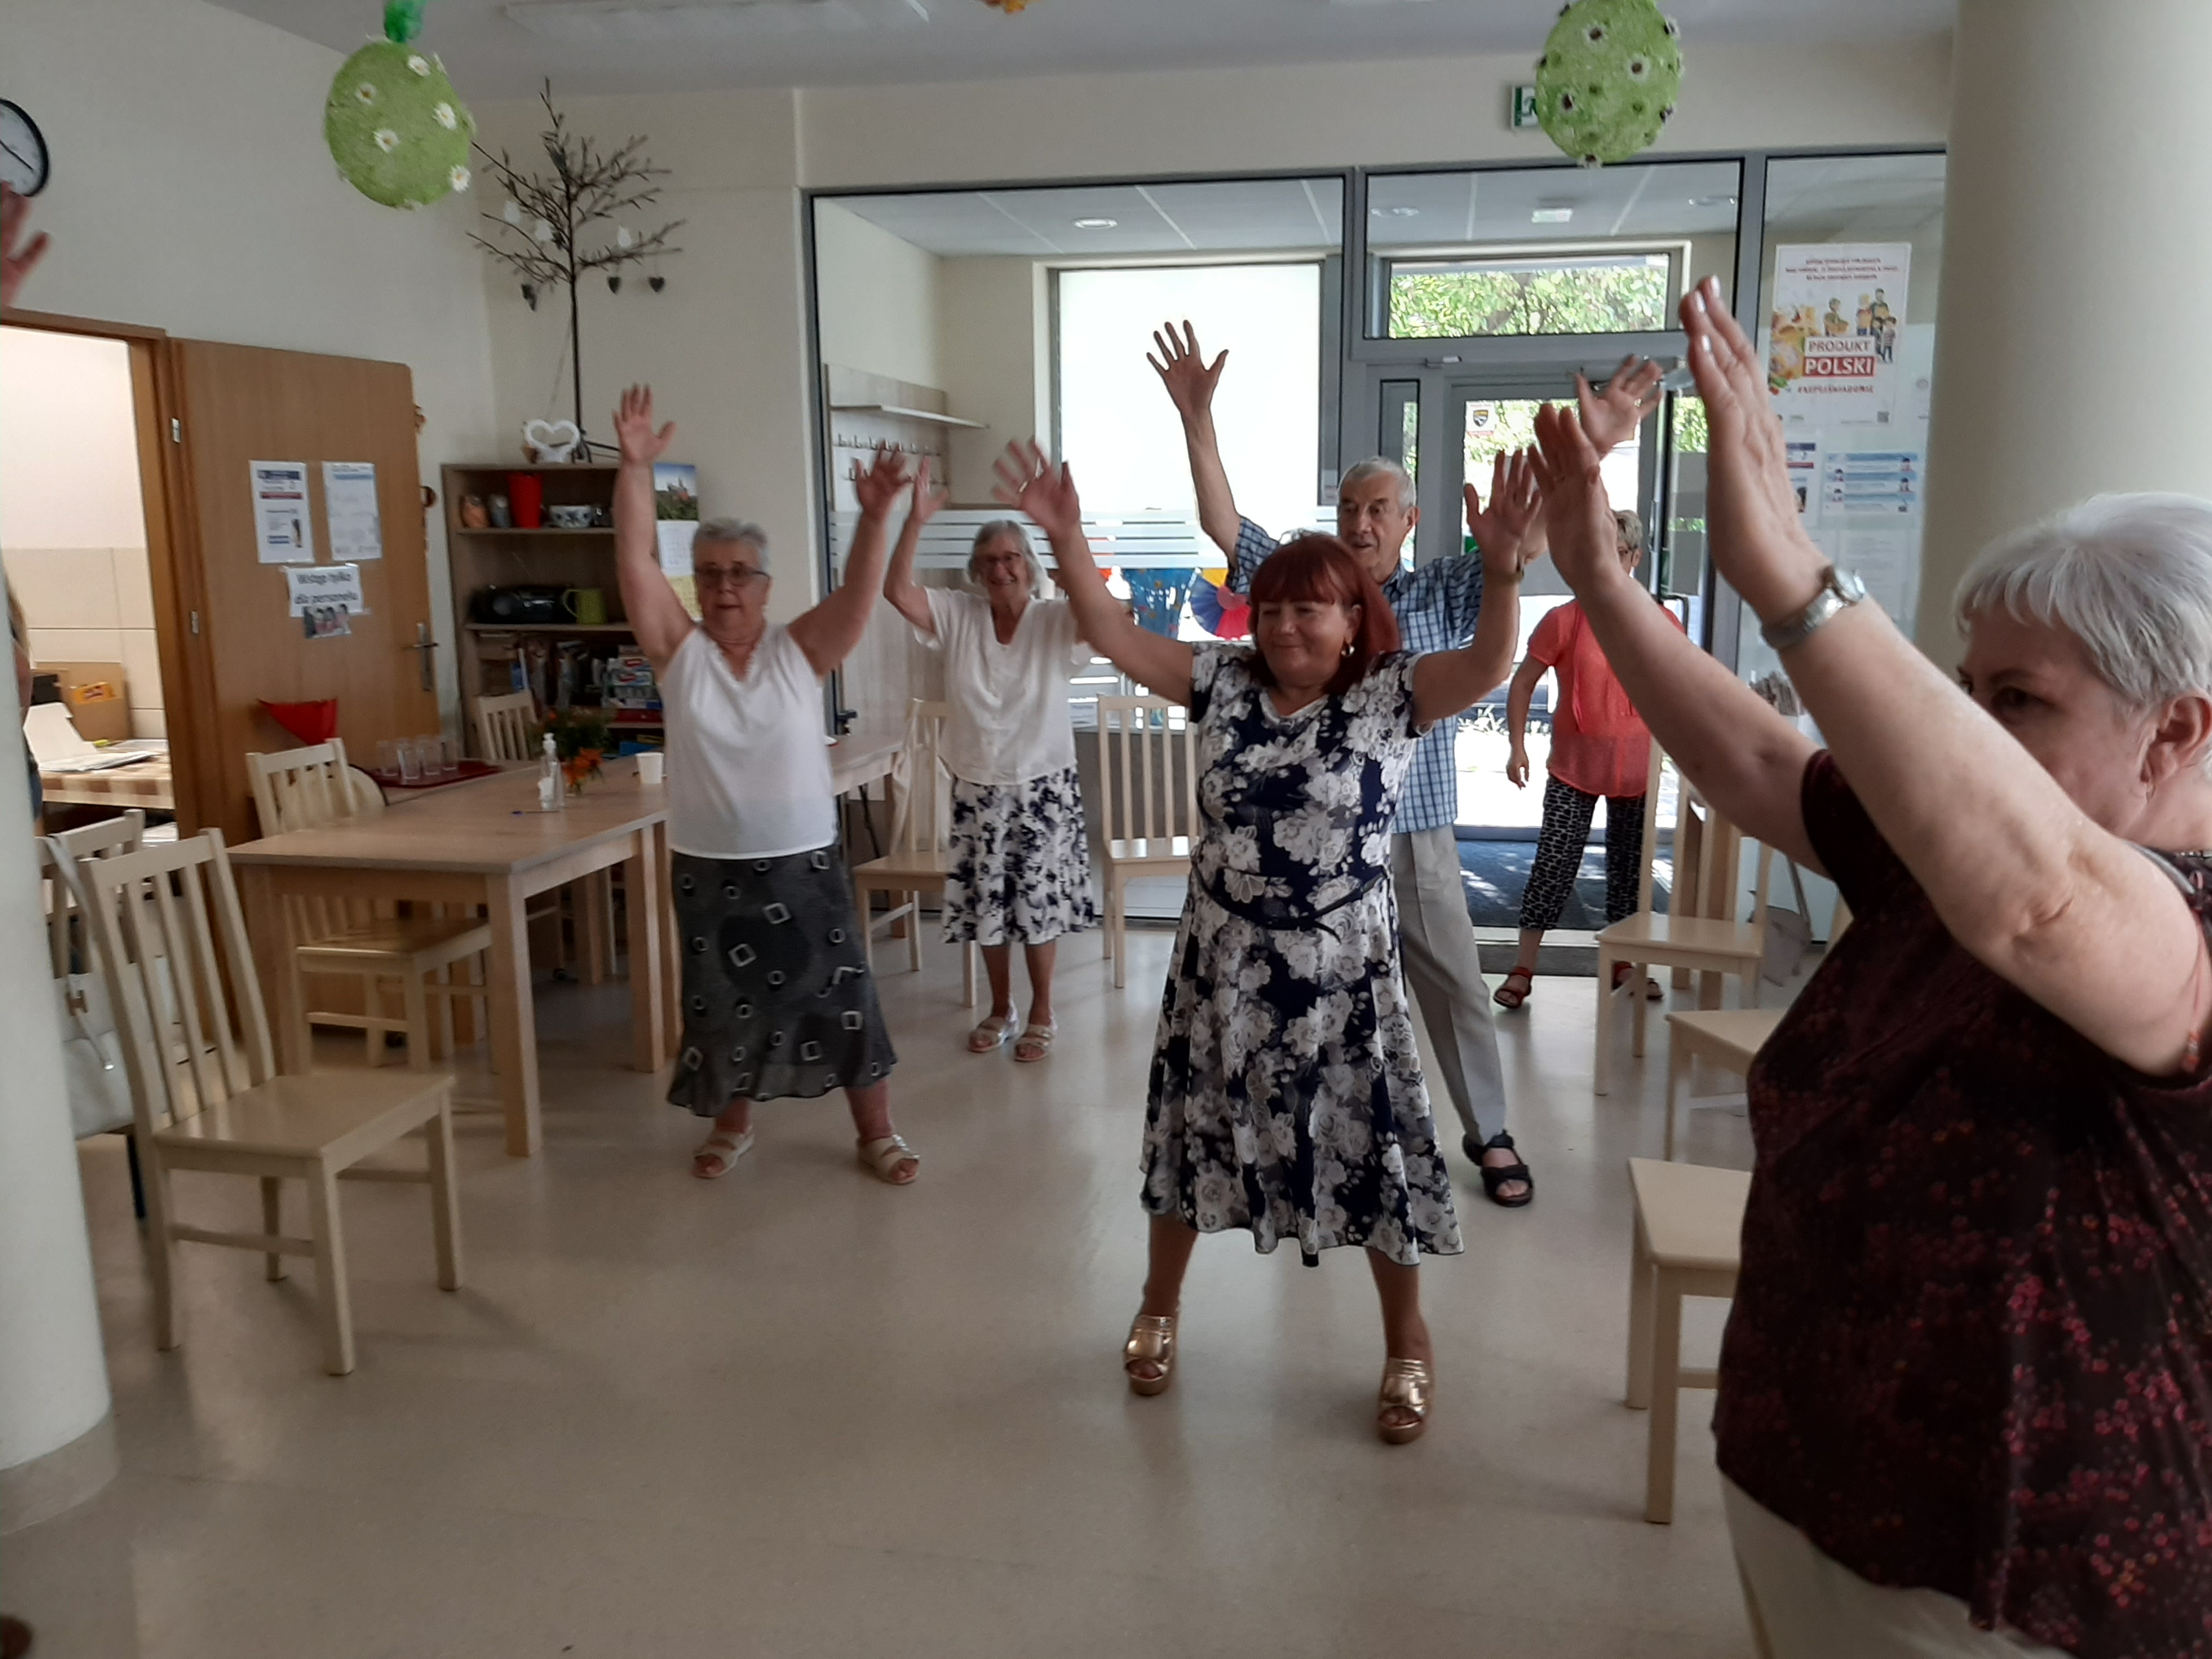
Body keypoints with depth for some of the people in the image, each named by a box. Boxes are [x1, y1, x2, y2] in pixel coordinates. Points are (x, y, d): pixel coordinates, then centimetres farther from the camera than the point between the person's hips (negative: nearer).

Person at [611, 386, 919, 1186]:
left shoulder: (800, 650, -3)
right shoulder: (680, 651, -1)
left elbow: (860, 588, -16)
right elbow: (636, 560, -11)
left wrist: (875, 516, -32)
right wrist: (636, 467, -21)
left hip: (803, 862, -1)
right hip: (708, 866, 1)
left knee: (840, 999, 5)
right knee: (722, 1006, 14)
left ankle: (877, 1133, 21)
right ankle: (732, 1125, 36)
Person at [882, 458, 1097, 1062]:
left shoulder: (1055, 622, -9)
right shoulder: (957, 618, -2)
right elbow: (896, 591, -16)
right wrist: (915, 521, -28)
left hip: (1043, 787, -3)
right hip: (978, 789, 3)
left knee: (1039, 903, 6)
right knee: (987, 905, 13)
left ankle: (1041, 1015, 24)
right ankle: (1000, 1010, 31)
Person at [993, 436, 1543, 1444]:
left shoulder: (1391, 697, -8)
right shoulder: (1222, 684, -1)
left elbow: (1489, 665, -23)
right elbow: (1113, 635, -5)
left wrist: (1503, 566, -39)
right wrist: (1067, 540, -18)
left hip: (1341, 973, -3)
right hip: (1221, 965, 3)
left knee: (1373, 1148, 7)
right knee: (1196, 1132, 17)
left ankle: (1407, 1345, 29)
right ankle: (1159, 1309, 40)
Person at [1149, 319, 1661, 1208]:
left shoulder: (1445, 594, 0)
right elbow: (1222, 524, -6)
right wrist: (1197, 419, -16)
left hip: (1414, 834, 0)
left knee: (1457, 991, 10)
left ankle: (1488, 1133, 28)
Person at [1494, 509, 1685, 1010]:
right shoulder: (1564, 621, -8)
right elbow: (1522, 683, -1)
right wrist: (1517, 747, -5)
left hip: (1637, 769, 3)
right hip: (1574, 768, -3)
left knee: (1629, 866, 13)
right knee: (1554, 865, -2)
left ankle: (1622, 963, 28)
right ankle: (1523, 969, 5)